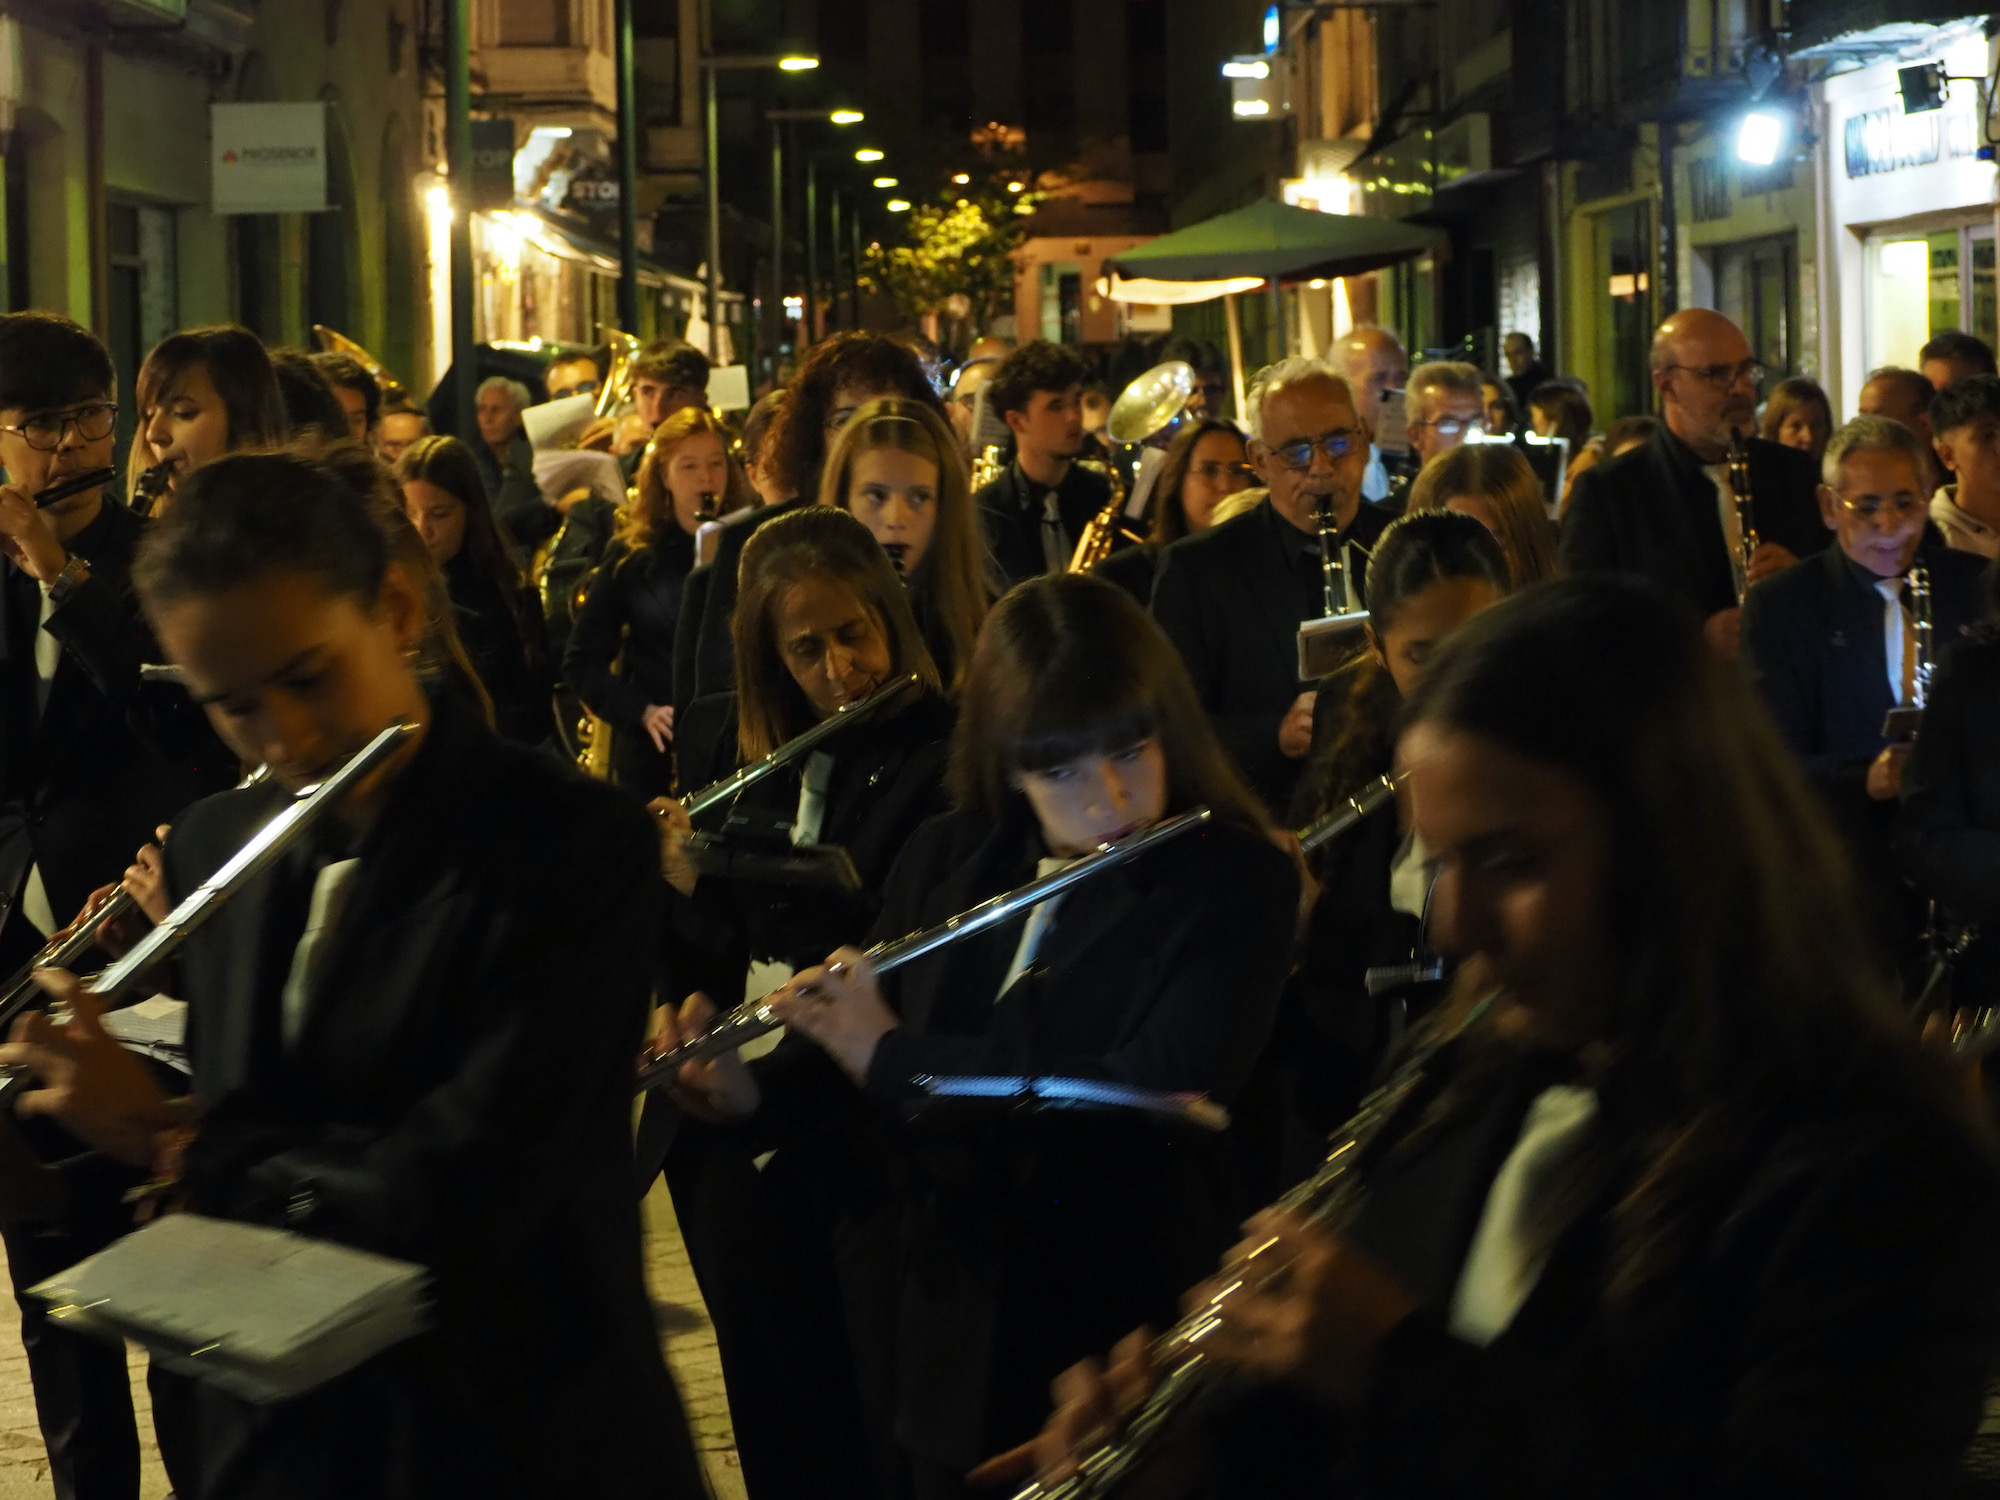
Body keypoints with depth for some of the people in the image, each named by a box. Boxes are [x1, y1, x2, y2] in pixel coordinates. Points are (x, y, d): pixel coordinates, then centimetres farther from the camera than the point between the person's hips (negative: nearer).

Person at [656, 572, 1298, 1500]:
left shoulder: (1236, 883, -14)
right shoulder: (947, 861, 1)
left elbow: (1150, 1103, -26)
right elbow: (859, 1080, 10)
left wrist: (893, 1056, -22)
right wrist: (754, 1089, -11)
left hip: (1127, 1330, -4)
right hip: (946, 1334, 4)